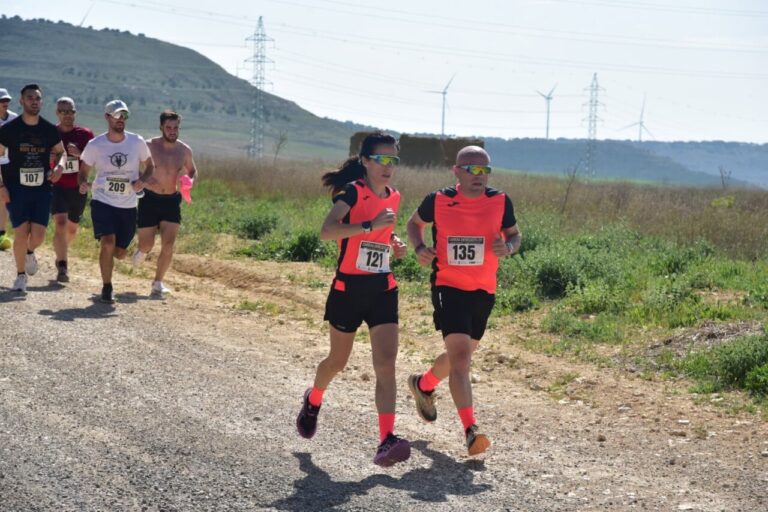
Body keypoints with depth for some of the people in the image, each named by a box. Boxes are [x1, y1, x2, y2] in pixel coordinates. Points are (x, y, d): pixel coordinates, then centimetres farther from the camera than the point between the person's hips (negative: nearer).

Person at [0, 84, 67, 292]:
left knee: (38, 235, -4)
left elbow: (61, 152, 19)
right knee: (21, 233, -6)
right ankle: (21, 275, 13)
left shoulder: (50, 130, 3)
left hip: (42, 188, 2)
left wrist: (59, 166, -4)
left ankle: (29, 252, 33)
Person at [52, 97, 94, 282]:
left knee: (72, 228, 15)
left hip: (78, 188, 2)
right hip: (57, 187, -2)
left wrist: (79, 154, -20)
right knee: (61, 223, -20)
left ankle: (60, 255, 43)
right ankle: (62, 266, -20)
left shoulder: (85, 135, -1)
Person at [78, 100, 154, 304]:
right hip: (102, 202, -2)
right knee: (108, 243, -21)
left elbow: (149, 168, 11)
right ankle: (107, 288, -6)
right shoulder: (95, 145, -4)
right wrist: (83, 184, -18)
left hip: (128, 206, 2)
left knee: (120, 252, 7)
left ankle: (105, 257, 45)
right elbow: (84, 171, 5)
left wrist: (142, 181, -11)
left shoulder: (137, 142, 0)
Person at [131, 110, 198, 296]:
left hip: (172, 201, 2)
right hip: (149, 199, -2)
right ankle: (142, 250, 39)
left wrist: (189, 180, -5)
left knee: (168, 245, -8)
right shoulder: (148, 147, -10)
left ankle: (158, 283, 5)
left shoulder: (184, 150, 0)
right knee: (147, 244, 1)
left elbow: (192, 171, 16)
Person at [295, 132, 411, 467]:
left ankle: (386, 440, -17)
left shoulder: (393, 197, 8)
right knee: (338, 361, 14)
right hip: (349, 288, -4)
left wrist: (394, 244, 7)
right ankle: (313, 400, 46)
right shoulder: (353, 192, -12)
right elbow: (327, 231, -29)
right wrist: (371, 226, -35)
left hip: (383, 290, 4)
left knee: (386, 364, -11)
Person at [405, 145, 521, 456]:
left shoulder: (500, 202, -4)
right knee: (460, 355, -18)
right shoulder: (438, 201, -8)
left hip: (484, 291, 4)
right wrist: (419, 248, -9)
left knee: (461, 354, 19)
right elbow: (414, 223, 11)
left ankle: (423, 385, 50)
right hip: (448, 287, -4)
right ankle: (471, 430, -22)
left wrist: (508, 247, -14)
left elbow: (514, 235, 10)